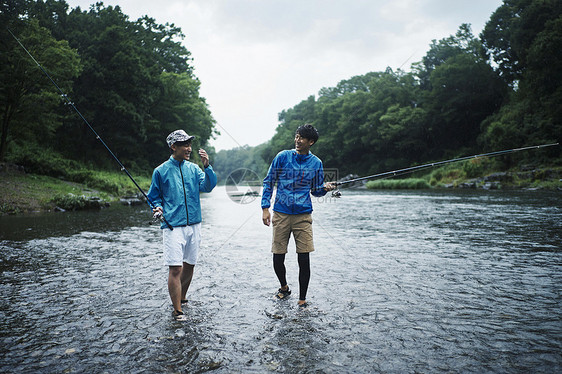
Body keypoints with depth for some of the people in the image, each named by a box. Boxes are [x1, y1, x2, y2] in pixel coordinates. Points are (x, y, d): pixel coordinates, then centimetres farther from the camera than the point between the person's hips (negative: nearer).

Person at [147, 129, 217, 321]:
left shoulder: (193, 168, 8)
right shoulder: (161, 171, 1)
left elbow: (209, 186, -5)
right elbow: (153, 196, 10)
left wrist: (207, 166, -18)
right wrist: (158, 208, -10)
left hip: (194, 224, 4)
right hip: (173, 226, -4)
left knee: (189, 265, 15)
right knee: (175, 268, -9)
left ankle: (181, 298, 36)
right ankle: (177, 310, 2)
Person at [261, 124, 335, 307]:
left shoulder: (316, 163, 7)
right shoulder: (283, 157, 2)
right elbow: (268, 182, 6)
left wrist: (325, 188, -7)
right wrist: (265, 208, -1)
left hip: (303, 215, 0)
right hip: (281, 214, 0)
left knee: (304, 260, -2)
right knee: (278, 259, 4)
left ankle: (302, 298, 15)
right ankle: (284, 287, 33)